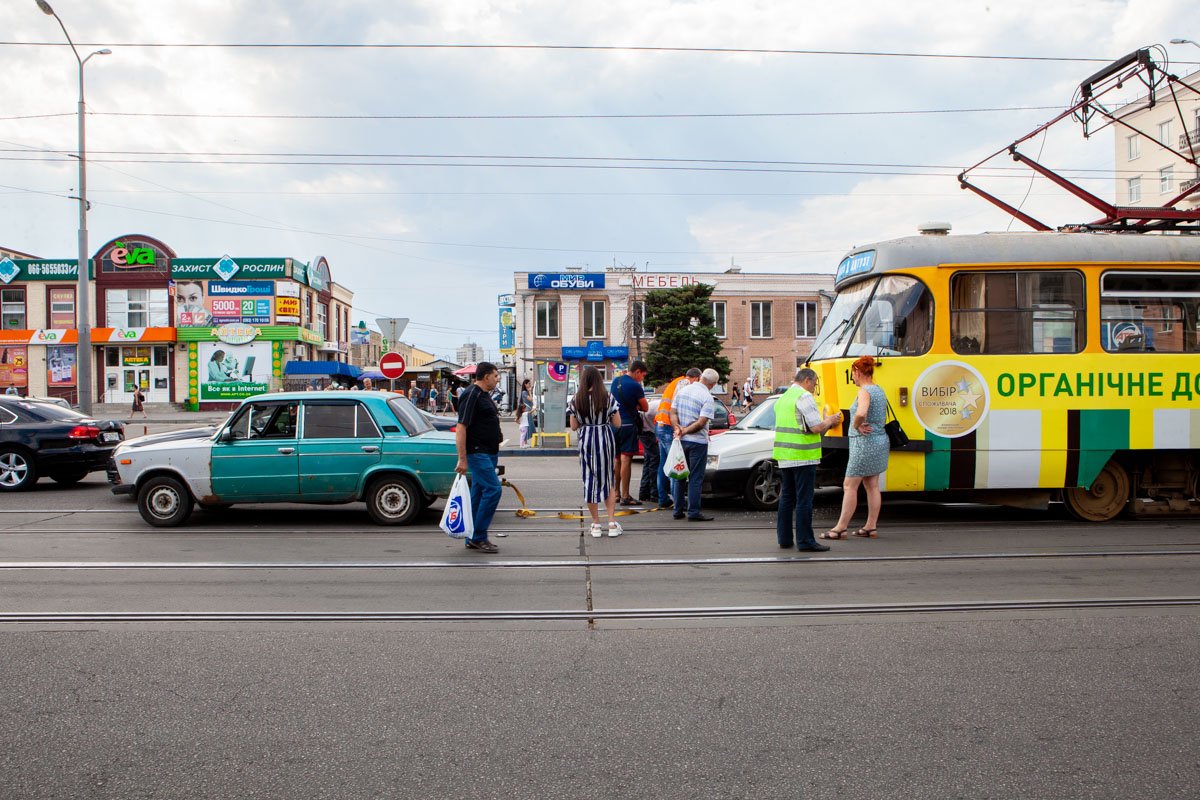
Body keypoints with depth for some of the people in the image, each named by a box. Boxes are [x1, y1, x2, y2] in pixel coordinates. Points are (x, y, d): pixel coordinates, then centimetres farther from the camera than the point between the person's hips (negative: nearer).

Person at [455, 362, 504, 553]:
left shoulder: (485, 395, 17)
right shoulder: (471, 395, -15)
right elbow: (461, 427, -19)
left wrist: (495, 451, 24)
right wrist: (462, 459, -23)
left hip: (489, 453, 10)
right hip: (477, 453, -10)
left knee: (479, 493, 11)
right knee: (493, 489, -15)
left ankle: (474, 539, 15)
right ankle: (478, 536, -9)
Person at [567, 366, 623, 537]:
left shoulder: (575, 400, -3)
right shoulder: (608, 398, -6)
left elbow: (574, 426, 1)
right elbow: (617, 424, -3)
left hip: (586, 441, 1)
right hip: (605, 439, 0)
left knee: (589, 481, 9)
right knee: (608, 481, 11)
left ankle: (596, 524, 10)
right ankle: (612, 522, 5)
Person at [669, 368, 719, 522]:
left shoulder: (682, 390, 7)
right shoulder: (708, 398, -13)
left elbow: (673, 412, 3)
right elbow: (701, 423, -20)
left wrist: (677, 428, -11)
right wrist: (685, 431, -13)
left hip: (681, 440, 6)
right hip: (698, 441, -6)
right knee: (695, 478, -1)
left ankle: (678, 510, 17)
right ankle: (693, 513, -1)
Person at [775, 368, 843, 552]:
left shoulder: (783, 398, 17)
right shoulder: (805, 397, -11)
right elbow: (816, 428, -16)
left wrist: (824, 421, 21)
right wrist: (830, 421, 4)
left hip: (784, 456, 8)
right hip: (803, 456, -8)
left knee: (786, 498, 13)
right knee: (804, 500, -4)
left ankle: (784, 538, 16)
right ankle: (805, 540, -2)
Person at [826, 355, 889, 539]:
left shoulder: (865, 391, -16)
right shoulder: (879, 390, 13)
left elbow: (861, 413, -36)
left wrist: (856, 426, -16)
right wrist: (863, 425, 3)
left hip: (864, 442, -9)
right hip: (880, 440, 9)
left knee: (849, 486, -4)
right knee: (872, 486, 11)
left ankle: (841, 528, 0)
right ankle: (870, 527, 14)